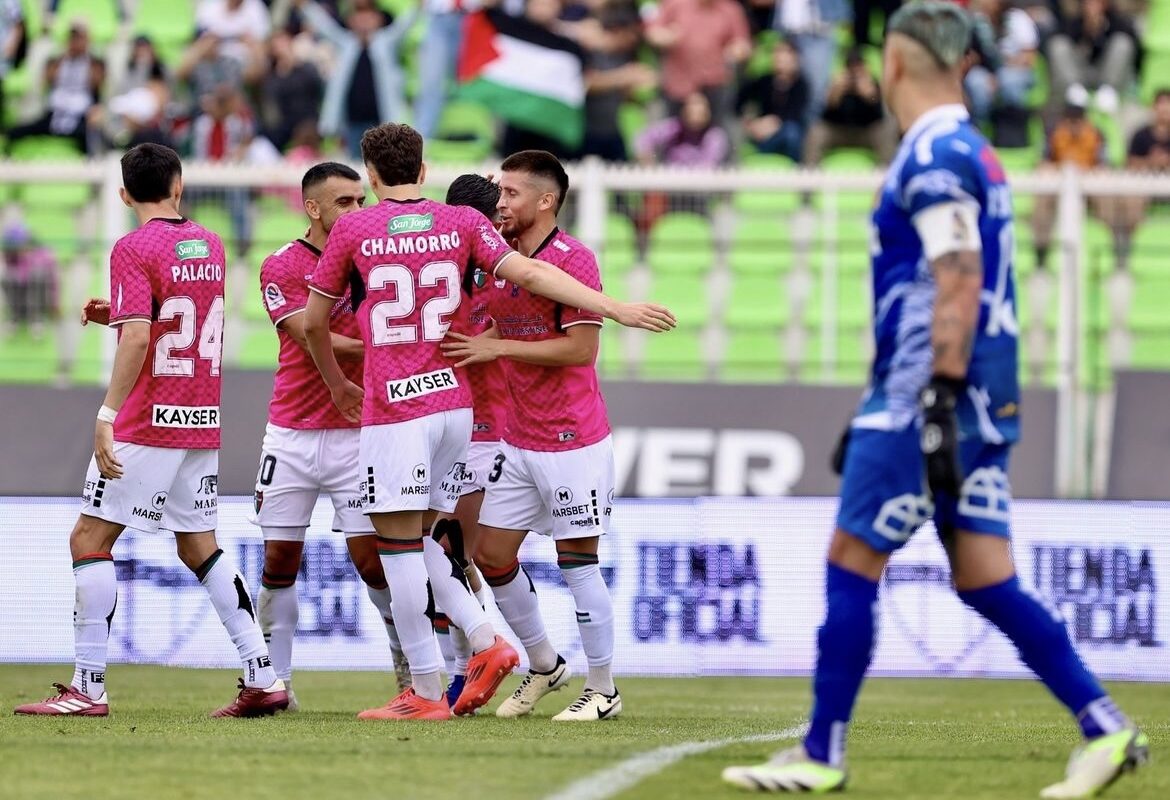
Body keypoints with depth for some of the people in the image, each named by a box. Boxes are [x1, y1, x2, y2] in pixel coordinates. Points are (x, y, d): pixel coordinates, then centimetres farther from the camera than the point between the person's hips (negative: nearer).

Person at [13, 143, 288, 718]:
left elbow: (137, 339, -21)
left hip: (148, 426, -7)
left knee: (89, 539, -2)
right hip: (204, 425, 7)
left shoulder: (133, 250, -11)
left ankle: (88, 688, -7)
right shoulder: (210, 246, 11)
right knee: (198, 545, 14)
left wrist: (106, 417, -24)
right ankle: (263, 679, 9)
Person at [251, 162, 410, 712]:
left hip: (356, 434, 1)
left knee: (370, 556, -6)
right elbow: (314, 342, -14)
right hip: (292, 434, -1)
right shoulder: (282, 268, -4)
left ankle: (406, 656, 11)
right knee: (280, 559, 3)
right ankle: (275, 681, 11)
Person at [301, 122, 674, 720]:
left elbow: (313, 322, 9)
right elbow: (527, 273, -6)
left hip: (392, 409, -5)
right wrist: (616, 308, -7)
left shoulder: (353, 231, -1)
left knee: (399, 545, -2)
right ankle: (485, 642, 3)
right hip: (453, 403, 5)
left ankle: (426, 692, -2)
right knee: (417, 539, 18)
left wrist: (339, 385, 26)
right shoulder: (462, 223, 5)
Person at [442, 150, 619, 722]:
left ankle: (603, 690, 8)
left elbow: (581, 348, -20)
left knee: (577, 561, -3)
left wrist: (499, 348, -20)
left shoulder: (572, 259, -14)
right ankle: (544, 666, 26)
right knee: (492, 557, 7)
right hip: (516, 442, 8)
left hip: (572, 443, -8)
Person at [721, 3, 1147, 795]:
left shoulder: (936, 155, -12)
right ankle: (1106, 728, -1)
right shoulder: (976, 154, 18)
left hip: (930, 399, -9)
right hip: (986, 404, 9)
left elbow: (959, 284, -20)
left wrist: (941, 402, -24)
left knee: (850, 568, -1)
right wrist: (880, 408, 29)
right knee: (985, 582, 6)